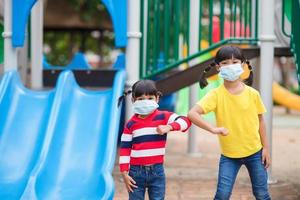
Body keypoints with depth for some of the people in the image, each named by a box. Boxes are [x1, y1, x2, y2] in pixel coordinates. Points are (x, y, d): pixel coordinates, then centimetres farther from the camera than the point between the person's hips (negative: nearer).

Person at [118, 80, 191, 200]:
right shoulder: (131, 124, 0)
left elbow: (185, 121, -12)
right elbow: (124, 148, 1)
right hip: (136, 172, 0)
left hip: (157, 171, 0)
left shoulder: (163, 117, -1)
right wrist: (124, 173, -4)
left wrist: (169, 127, -30)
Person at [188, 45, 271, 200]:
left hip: (254, 152, 1)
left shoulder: (252, 94, -6)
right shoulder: (216, 94, -13)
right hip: (229, 154, -1)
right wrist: (213, 129, -33)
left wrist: (266, 148, 4)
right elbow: (192, 114, -22)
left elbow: (260, 121, 5)